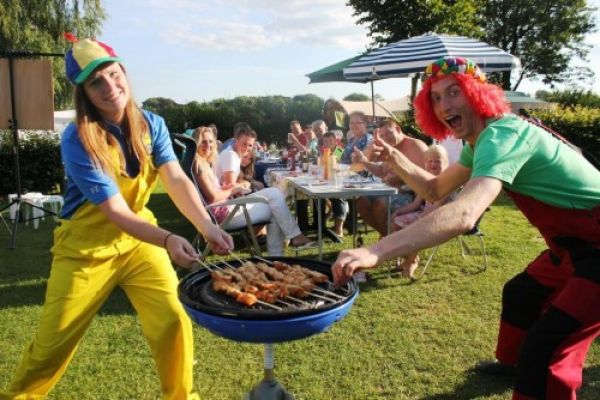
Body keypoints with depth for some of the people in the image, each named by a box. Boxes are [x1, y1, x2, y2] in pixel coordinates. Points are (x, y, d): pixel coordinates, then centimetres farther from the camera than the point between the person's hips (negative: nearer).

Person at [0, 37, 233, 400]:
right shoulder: (77, 140, -22)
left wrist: (207, 226, -34)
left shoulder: (151, 124, -8)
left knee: (174, 322, -7)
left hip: (138, 239, 3)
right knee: (53, 341, 8)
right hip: (86, 246, -3)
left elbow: (177, 180, -18)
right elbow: (116, 212, -27)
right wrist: (168, 239, -41)